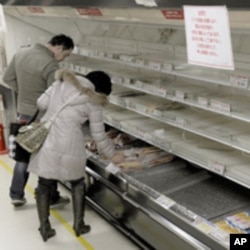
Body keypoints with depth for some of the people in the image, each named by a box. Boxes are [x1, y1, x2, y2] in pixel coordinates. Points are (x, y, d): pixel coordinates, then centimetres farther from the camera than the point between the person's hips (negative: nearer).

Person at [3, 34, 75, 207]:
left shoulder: (21, 53, 2)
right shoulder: (50, 65, -23)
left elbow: (8, 78, 10)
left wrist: (23, 92, 11)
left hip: (23, 113, 7)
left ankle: (16, 195, 27)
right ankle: (51, 198, 22)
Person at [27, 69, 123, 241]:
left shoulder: (61, 83, 7)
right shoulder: (93, 103, -2)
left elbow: (41, 103, 7)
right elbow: (99, 135, 1)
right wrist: (113, 154, 16)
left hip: (45, 140, 3)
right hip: (68, 146, -3)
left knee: (44, 185, 16)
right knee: (77, 183, 22)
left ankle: (44, 228, 23)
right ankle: (79, 224, 26)